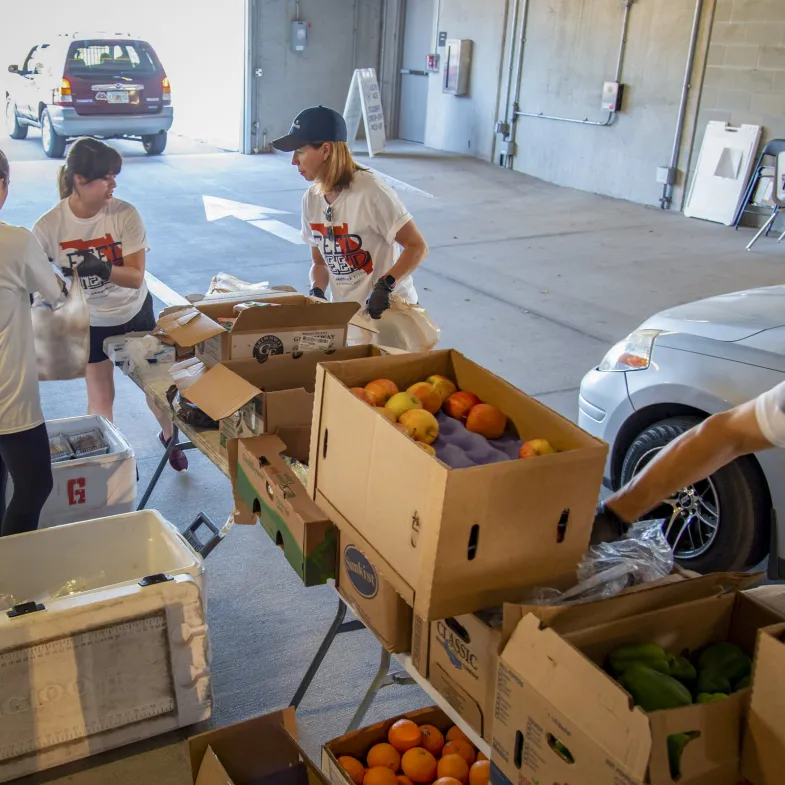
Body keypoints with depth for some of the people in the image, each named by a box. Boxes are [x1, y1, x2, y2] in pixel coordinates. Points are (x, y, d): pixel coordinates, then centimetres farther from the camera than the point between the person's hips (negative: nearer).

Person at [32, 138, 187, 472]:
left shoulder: (125, 214, -22)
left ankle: (169, 436, 45)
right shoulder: (49, 225, -21)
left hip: (135, 314, 1)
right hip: (89, 323, 0)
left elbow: (136, 276, -23)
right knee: (100, 397, 9)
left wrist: (102, 269, -42)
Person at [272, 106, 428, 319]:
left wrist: (384, 286, -28)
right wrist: (316, 293, -10)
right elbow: (320, 262, 10)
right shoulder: (311, 199, 0)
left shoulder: (369, 192, -20)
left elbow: (417, 247, -17)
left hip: (388, 307, -6)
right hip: (344, 310, 6)